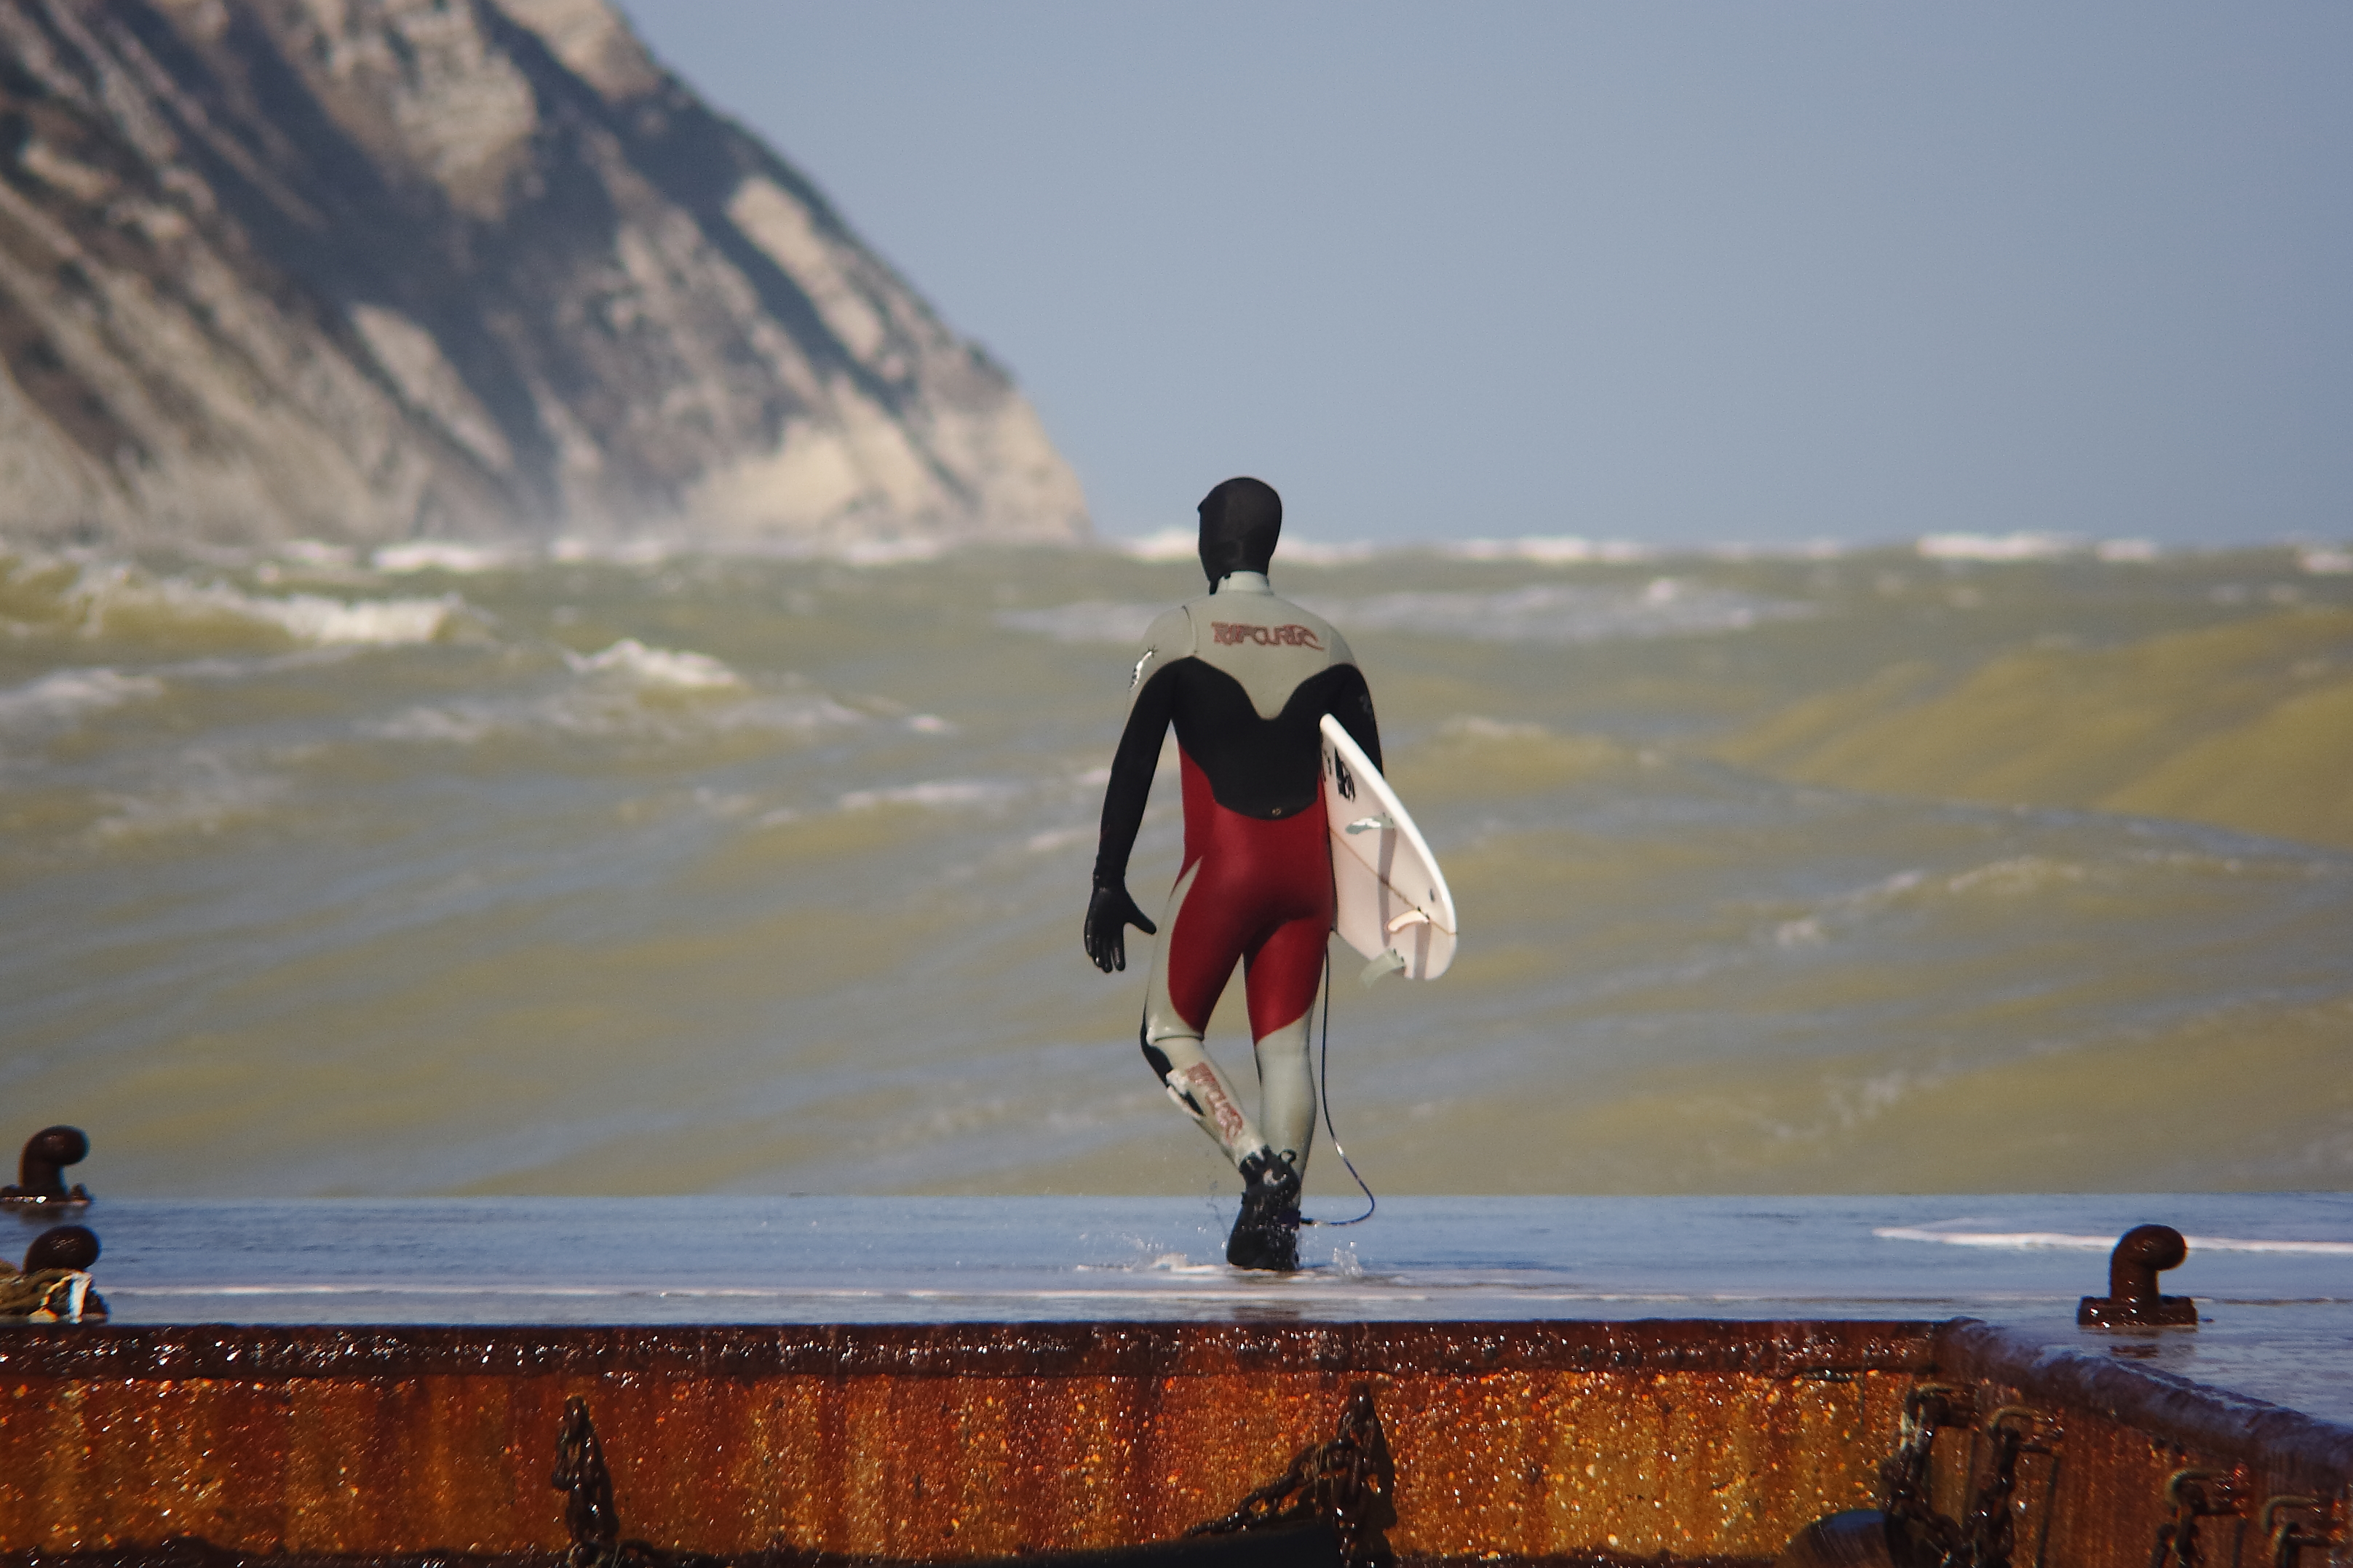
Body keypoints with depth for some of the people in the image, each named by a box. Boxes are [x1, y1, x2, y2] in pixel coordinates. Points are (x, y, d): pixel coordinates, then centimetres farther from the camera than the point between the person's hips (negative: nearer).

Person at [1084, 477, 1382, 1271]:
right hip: (1307, 871, 4)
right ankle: (1279, 1213, -6)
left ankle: (1258, 1160, -15)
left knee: (1170, 1033, 7)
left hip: (1222, 865, -4)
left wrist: (1108, 881, -3)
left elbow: (1132, 766, -5)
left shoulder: (1178, 634, -1)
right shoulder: (1326, 643, 10)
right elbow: (1367, 782, 12)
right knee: (1284, 1046, 6)